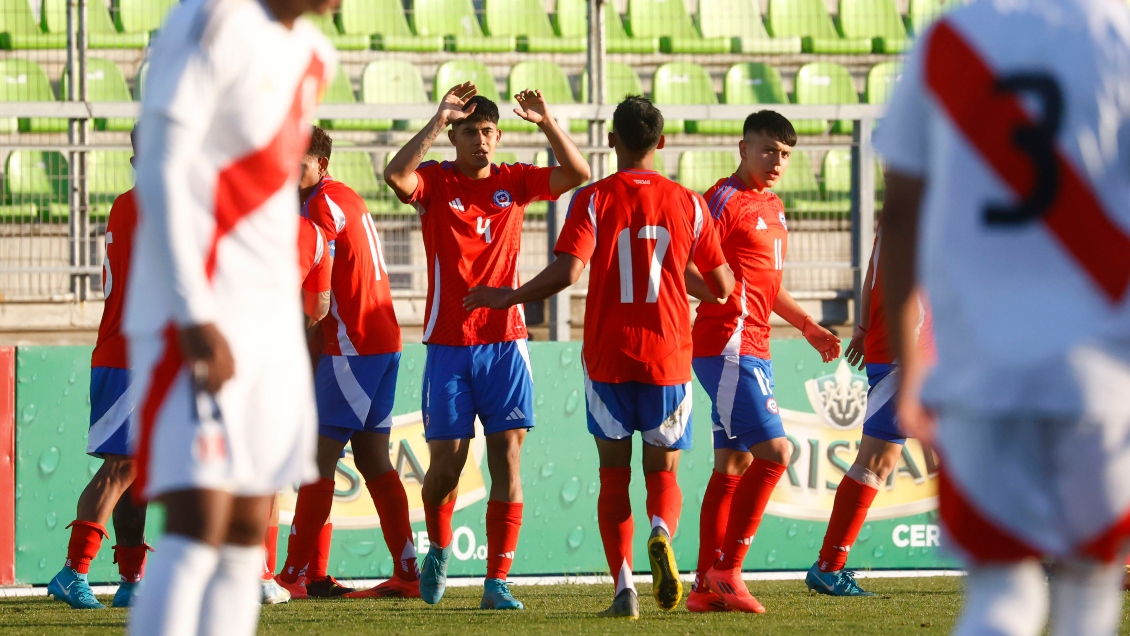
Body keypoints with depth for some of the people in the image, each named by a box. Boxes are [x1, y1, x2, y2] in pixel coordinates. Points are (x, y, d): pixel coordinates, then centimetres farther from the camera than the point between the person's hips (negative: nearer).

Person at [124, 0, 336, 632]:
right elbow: (161, 173, -14)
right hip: (201, 324, -9)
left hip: (273, 325, 9)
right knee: (198, 528, -16)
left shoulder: (311, 54, 15)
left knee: (246, 534, 5)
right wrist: (195, 318, -21)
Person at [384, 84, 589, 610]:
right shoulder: (435, 181, 0)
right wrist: (439, 119, -24)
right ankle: (438, 549, 28)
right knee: (446, 459, -2)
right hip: (448, 344, -2)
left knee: (508, 458, -6)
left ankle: (497, 583, -4)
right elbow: (396, 175, -22)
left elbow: (577, 174, -3)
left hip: (505, 340, 2)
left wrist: (546, 122, -15)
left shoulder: (514, 182, 7)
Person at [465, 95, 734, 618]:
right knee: (662, 471, 11)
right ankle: (662, 534, -22)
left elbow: (566, 271, -18)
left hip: (607, 358, -1)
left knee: (614, 474, 9)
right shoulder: (687, 203, 2)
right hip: (668, 358, 1)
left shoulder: (593, 200, -5)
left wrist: (506, 299, -4)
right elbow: (722, 286, 6)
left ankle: (623, 586, -4)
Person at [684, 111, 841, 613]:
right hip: (727, 346, -10)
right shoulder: (725, 200, -11)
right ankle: (727, 571, -11)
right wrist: (722, 295, -29)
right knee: (774, 451, -15)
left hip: (752, 349, 10)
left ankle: (705, 586, 13)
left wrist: (807, 326, 24)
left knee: (734, 464, 10)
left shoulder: (771, 207, 19)